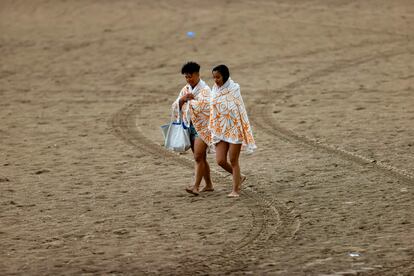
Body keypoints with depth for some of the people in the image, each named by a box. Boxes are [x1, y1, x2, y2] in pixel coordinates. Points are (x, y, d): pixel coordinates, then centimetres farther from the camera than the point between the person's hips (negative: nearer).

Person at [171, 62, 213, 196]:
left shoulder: (205, 90, -9)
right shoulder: (186, 89, 12)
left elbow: (203, 105, -27)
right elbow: (176, 107, 10)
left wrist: (190, 100, -11)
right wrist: (182, 99, -11)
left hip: (203, 127, -7)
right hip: (190, 127, 7)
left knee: (198, 157, -15)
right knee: (201, 158, 12)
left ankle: (196, 186, -21)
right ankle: (209, 185, 20)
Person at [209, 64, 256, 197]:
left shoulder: (234, 89, -10)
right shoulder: (215, 90, 6)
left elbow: (240, 110, -11)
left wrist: (243, 131, -13)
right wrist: (213, 131, 13)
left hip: (234, 129, -5)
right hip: (221, 130, 5)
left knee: (233, 161, -2)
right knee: (220, 160, -2)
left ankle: (236, 190, 9)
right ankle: (239, 177, 24)